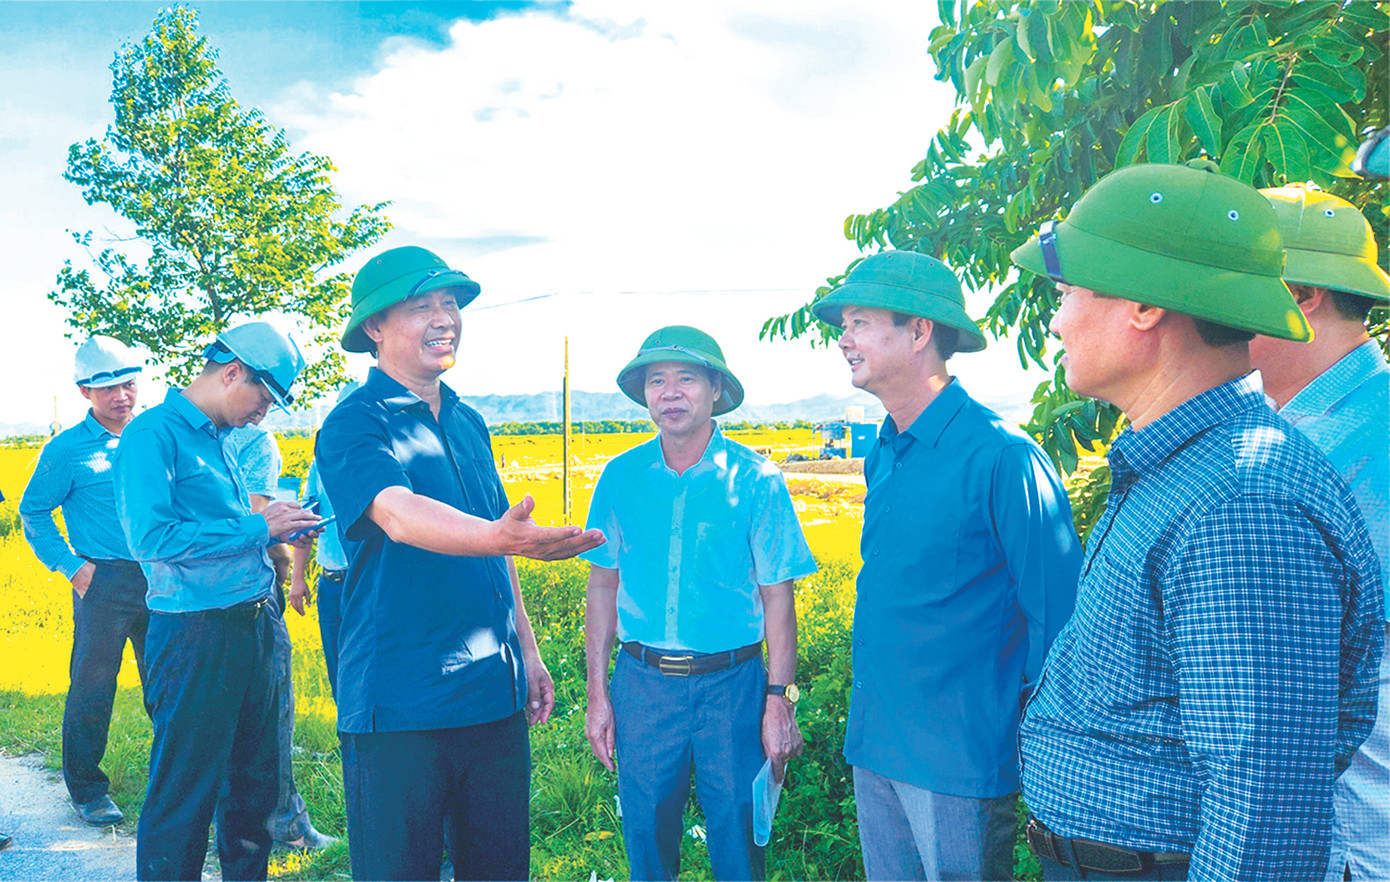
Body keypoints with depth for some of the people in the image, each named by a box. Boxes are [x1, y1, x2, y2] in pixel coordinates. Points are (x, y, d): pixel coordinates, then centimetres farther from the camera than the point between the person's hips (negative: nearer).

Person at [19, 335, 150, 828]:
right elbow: (34, 513, 3)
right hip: (105, 581, -4)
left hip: (160, 579, 4)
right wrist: (71, 567, -5)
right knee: (92, 691, 2)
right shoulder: (66, 450, -3)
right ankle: (86, 790, 19)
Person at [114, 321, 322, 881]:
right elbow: (151, 538, -21)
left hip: (255, 628, 8)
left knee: (254, 780, 17)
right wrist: (257, 529, -16)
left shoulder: (217, 438, 15)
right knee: (184, 797, 1)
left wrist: (271, 526, 7)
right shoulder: (153, 434, -11)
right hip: (195, 636, -8)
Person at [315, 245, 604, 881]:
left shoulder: (469, 424, 13)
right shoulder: (354, 425, -10)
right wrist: (500, 537, -47)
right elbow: (399, 516, -30)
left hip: (495, 697, 7)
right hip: (399, 708, -6)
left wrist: (527, 651, 19)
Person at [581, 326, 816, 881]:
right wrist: (597, 694, 4)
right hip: (642, 682, 2)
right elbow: (603, 587, 6)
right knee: (644, 835, 13)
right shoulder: (620, 477, 1)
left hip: (732, 684, -2)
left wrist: (779, 701, -7)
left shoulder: (754, 479, -6)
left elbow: (777, 597, -4)